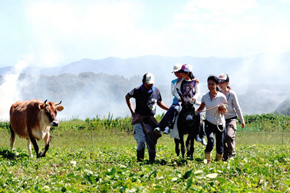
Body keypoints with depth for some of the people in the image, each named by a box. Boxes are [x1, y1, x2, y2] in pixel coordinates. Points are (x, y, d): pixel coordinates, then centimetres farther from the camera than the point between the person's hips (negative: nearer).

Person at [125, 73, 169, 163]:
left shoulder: (156, 91, 5)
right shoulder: (137, 91, -5)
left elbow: (159, 103, 21)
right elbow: (127, 97, 13)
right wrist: (132, 111, 6)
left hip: (150, 120, 3)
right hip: (139, 120, -3)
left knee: (151, 141, -1)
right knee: (141, 140, -13)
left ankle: (152, 160, 7)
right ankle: (139, 160, -5)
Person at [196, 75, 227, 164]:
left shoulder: (221, 97, -6)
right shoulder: (205, 97, 2)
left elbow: (224, 112, 2)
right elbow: (201, 108, 15)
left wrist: (222, 109, -20)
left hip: (220, 124, 0)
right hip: (209, 123, 0)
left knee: (220, 147, 2)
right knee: (211, 141, -24)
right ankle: (208, 161, -12)